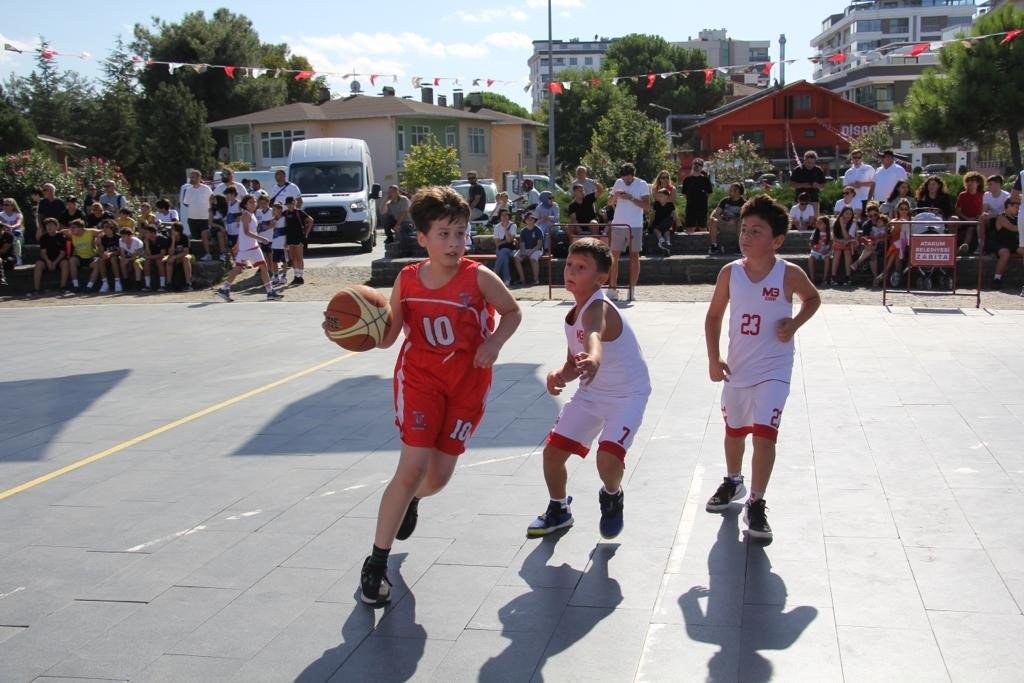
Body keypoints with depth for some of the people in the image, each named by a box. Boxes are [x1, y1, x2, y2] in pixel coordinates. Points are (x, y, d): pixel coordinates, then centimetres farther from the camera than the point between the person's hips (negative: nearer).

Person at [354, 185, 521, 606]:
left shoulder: (479, 278, -13)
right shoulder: (407, 280, -7)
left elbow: (512, 312, 3)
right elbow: (388, 337, -1)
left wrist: (494, 343, -15)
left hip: (468, 382, 1)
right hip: (419, 378, -1)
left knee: (439, 476, 7)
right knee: (412, 468, -12)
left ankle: (411, 500, 48)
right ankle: (376, 563, 2)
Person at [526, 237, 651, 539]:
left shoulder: (598, 309, -27)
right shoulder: (572, 314, 1)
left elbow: (594, 336, -53)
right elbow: (574, 362, 9)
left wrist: (593, 361, -76)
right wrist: (559, 374, -14)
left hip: (627, 395, -8)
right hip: (591, 392, 8)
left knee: (608, 458, -25)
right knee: (553, 451, 2)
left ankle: (612, 497, 11)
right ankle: (558, 511, 29)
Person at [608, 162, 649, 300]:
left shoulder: (642, 185, -2)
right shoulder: (618, 183, 10)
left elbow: (646, 206, -8)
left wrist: (631, 198, -18)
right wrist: (615, 196, -6)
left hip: (635, 226, -3)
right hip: (618, 225, 4)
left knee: (634, 257, 1)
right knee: (613, 256, 0)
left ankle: (632, 289, 5)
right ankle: (612, 288, 4)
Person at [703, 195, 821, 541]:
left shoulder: (789, 274, -12)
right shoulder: (730, 273, -6)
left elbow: (813, 298, 9)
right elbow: (714, 315, 6)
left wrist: (794, 324, -10)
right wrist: (713, 358, -1)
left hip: (774, 370, -3)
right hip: (737, 368, 4)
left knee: (764, 433, -15)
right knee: (734, 431, 20)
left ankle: (756, 504, -2)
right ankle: (733, 482, 46)